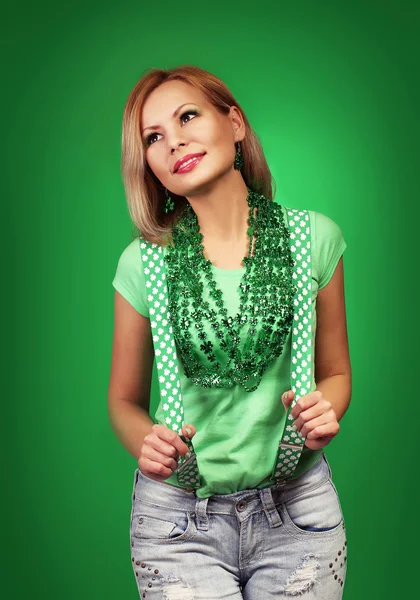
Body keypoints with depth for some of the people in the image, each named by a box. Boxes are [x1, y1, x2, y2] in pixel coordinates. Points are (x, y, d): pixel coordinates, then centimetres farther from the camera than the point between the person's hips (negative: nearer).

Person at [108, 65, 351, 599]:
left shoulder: (315, 238, -5)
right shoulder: (143, 262, -7)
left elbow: (336, 373, 6)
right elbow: (125, 399, 3)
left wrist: (325, 413, -15)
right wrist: (147, 443, -17)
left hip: (298, 510, 1)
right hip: (177, 516, -1)